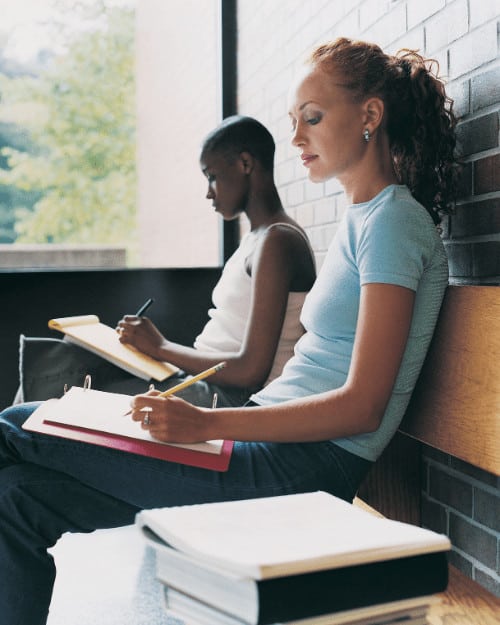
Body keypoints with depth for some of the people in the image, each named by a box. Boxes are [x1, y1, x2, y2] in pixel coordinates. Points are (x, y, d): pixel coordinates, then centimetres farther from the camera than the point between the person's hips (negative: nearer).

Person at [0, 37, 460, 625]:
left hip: (311, 464, -9)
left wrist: (206, 424, -22)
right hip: (278, 442, 9)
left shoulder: (393, 221, -11)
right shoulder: (361, 218, 17)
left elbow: (362, 406, -18)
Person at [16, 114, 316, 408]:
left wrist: (161, 347, -10)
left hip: (231, 397, -9)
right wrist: (157, 345, 4)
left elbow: (251, 371, -22)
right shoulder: (258, 238, 16)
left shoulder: (276, 241, -15)